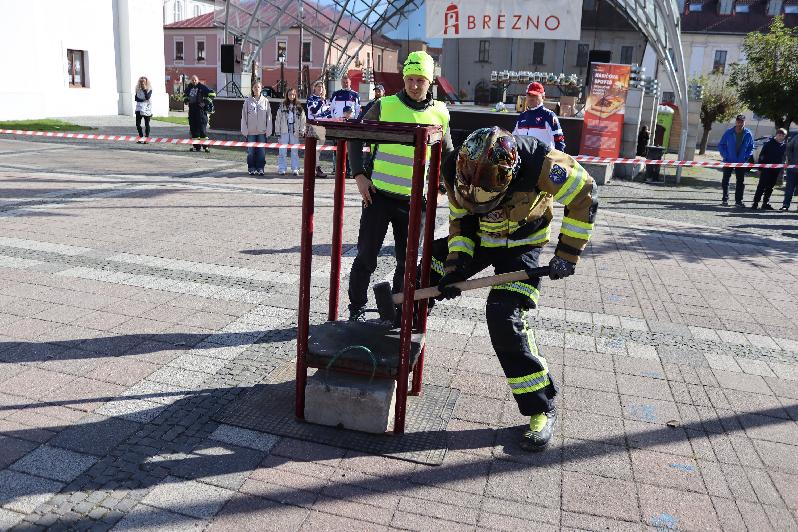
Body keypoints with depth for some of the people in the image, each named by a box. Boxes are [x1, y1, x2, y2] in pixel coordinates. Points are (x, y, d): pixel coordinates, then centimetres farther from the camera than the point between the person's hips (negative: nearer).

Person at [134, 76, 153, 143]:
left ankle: (146, 138, 5)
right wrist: (142, 100, -10)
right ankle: (141, 137, 15)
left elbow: (147, 97, -16)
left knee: (147, 124, 0)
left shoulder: (149, 90, -1)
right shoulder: (138, 89, 9)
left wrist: (145, 90, -17)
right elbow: (136, 98, 4)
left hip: (146, 108, -4)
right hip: (139, 108, 4)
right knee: (138, 124, 2)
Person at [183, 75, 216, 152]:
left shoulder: (202, 87, -4)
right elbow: (185, 95, 34)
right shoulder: (189, 87, 16)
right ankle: (196, 146, 15)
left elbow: (212, 94, -7)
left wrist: (207, 100, -12)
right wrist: (185, 99, 14)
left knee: (202, 128, -11)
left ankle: (206, 146, -8)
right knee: (193, 128, 8)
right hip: (191, 110, 7)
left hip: (201, 109, -7)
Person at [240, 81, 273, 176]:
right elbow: (244, 116, 4)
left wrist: (268, 130, -1)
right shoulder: (248, 101, 3)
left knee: (261, 151, 0)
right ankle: (251, 168, 12)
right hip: (251, 131, 0)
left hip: (262, 131, 0)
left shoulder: (265, 101, 4)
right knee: (251, 151, 3)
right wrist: (244, 129, -2)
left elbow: (269, 116, 5)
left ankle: (260, 168, 9)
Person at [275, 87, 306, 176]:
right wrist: (278, 131, 0)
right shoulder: (282, 106, 5)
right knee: (282, 151, -1)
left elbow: (302, 119, 7)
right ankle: (281, 169, 4)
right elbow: (278, 118, 4)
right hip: (284, 131, -1)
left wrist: (302, 131, 0)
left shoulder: (299, 107, 8)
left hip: (295, 132, 1)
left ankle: (295, 169, 9)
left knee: (295, 151, 4)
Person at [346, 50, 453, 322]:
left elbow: (447, 154, 19)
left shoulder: (440, 113, 5)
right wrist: (359, 175, -5)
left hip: (415, 201, 2)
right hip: (378, 195, -2)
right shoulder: (385, 106, -3)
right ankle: (357, 310, 18)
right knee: (366, 257, 2)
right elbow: (356, 139, 5)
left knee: (407, 263, 11)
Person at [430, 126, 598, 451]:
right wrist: (455, 261, -21)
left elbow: (584, 197, -19)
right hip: (478, 237, 5)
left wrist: (568, 253, -17)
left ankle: (541, 408, -5)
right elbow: (461, 219, -7)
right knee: (427, 275, 0)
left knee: (504, 318, -20)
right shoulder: (455, 171, -23)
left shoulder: (540, 164, -36)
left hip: (521, 244, -5)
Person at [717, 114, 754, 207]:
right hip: (728, 161, -1)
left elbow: (751, 148, 8)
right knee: (725, 180, 3)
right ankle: (725, 199, 14)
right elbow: (721, 145, 1)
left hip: (741, 162, 1)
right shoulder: (729, 133, -5)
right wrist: (725, 156, -10)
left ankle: (738, 200, 11)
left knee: (741, 181, 4)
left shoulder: (748, 134, -2)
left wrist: (746, 157, -6)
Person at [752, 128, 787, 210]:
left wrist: (781, 169, 6)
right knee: (761, 186, -5)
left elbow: (784, 158, 13)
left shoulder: (784, 145, 7)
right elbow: (761, 156, -5)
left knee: (770, 188, 9)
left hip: (776, 170, 4)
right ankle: (755, 202, -3)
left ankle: (766, 203, 15)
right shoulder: (769, 143, -5)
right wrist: (760, 168, -8)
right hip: (766, 169, -4)